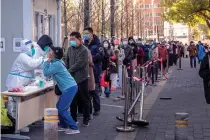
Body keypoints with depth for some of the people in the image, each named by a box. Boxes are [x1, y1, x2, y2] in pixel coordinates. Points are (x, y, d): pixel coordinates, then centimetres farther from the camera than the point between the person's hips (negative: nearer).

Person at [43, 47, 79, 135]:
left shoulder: (56, 64, -14)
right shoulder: (56, 62, 16)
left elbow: (46, 73, -12)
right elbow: (49, 73, 22)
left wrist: (48, 61, -6)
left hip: (70, 88, -10)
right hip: (69, 87, 10)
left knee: (62, 110, -7)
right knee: (59, 107, 15)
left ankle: (74, 128, -4)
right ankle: (64, 126, 23)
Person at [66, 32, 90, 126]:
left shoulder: (83, 50, -13)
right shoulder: (70, 49, 8)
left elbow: (79, 64, -18)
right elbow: (67, 61, 13)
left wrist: (68, 71, -11)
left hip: (81, 78, -6)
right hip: (72, 78, 6)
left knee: (84, 99, 4)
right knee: (73, 99, 12)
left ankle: (86, 119, 14)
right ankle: (73, 118, 22)